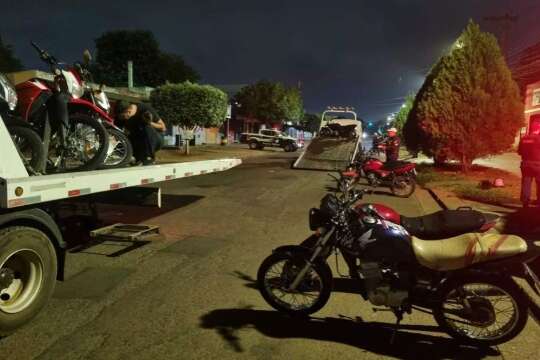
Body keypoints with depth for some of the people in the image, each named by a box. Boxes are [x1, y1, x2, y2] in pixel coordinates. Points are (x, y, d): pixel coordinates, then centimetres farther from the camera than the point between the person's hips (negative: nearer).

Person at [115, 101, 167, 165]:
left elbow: (163, 128, -15)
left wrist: (150, 123, -30)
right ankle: (140, 158, 0)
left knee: (148, 128, -34)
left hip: (156, 139, -4)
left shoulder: (146, 109, -20)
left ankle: (149, 158, -20)